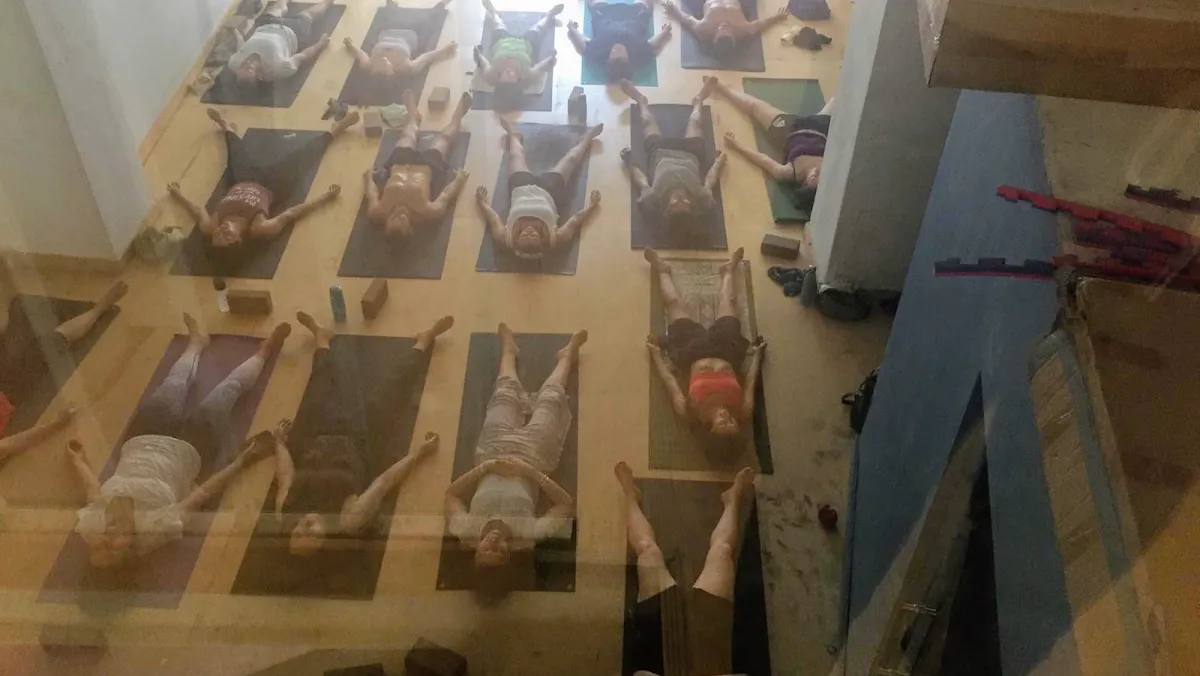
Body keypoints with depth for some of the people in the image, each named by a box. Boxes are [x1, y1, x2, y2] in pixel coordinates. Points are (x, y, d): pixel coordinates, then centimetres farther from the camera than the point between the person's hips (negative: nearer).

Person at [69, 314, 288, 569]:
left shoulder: (91, 523, -31)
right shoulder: (157, 528, -39)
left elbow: (93, 489, -9)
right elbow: (204, 492, -27)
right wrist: (241, 462, -14)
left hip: (142, 440, 4)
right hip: (184, 448, -3)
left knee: (174, 384, 22)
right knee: (228, 390, 11)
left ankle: (196, 342, 56)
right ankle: (265, 351, 41)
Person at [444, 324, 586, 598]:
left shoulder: (466, 532, -35)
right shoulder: (527, 535, -39)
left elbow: (451, 494, -17)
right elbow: (566, 503, -27)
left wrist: (484, 467, -31)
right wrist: (532, 472, -36)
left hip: (495, 449, 2)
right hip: (531, 453, -1)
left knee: (507, 391, 18)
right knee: (551, 396, 13)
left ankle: (509, 349, 55)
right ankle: (567, 355, 48)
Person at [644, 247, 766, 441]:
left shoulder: (690, 413, -36)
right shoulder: (743, 413, -32)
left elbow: (669, 380, -22)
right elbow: (750, 382, -14)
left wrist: (655, 353, -9)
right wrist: (756, 354, 1)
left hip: (694, 353, -1)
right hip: (725, 352, 2)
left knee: (674, 303, 10)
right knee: (728, 302, 16)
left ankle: (662, 269, 43)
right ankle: (728, 270, 51)